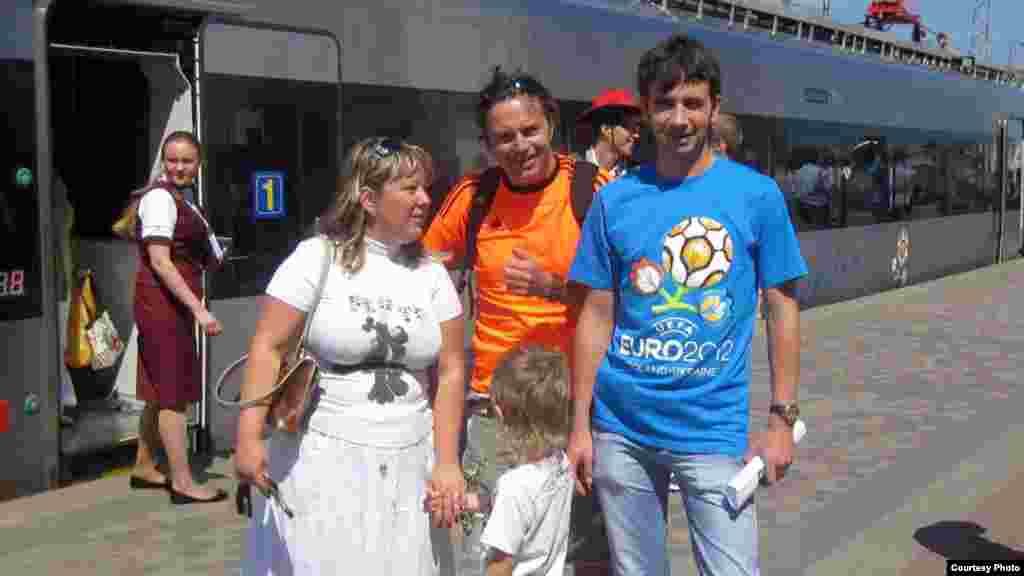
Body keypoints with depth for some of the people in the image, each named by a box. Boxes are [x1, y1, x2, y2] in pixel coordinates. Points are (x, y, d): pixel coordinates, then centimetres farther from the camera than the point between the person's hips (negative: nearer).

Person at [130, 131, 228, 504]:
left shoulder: (179, 198, 14)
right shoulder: (160, 197, -15)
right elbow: (159, 261, -21)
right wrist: (199, 309, -24)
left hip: (173, 304, 10)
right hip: (162, 302, -10)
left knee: (160, 390, 16)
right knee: (173, 392, -6)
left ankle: (144, 467, 28)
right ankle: (182, 483, 0)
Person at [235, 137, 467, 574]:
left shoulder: (432, 274, 7)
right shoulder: (315, 258, -6)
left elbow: (450, 371, 7)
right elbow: (268, 348, -7)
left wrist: (446, 462, 2)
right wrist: (249, 437, -14)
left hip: (407, 463, 4)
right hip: (323, 457, -4)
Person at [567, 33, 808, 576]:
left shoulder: (757, 195, -3)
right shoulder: (615, 199, 1)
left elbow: (782, 309, 1)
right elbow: (597, 317, 3)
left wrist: (782, 419, -4)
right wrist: (580, 424, 1)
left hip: (714, 429, -2)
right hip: (621, 427, 2)